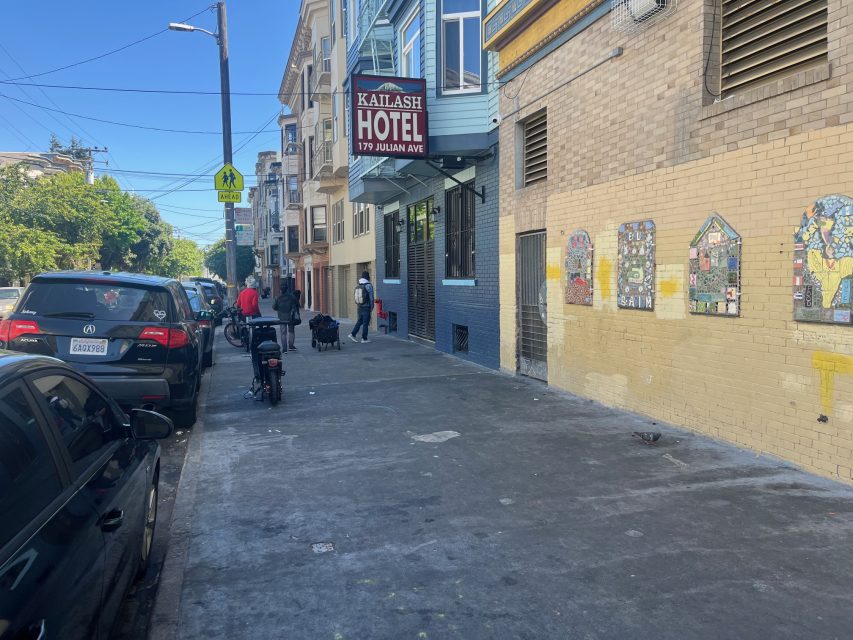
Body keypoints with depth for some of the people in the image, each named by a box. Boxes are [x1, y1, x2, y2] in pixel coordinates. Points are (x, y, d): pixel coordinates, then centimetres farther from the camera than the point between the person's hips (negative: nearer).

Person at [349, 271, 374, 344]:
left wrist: (359, 304, 18)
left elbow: (356, 297, 10)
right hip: (366, 307, -6)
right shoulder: (369, 286, -13)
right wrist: (372, 307, -1)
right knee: (365, 323, 1)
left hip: (359, 307, 6)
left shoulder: (358, 286, 6)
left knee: (360, 321, 16)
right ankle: (364, 338, 5)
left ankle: (353, 334, 9)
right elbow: (371, 297, -11)